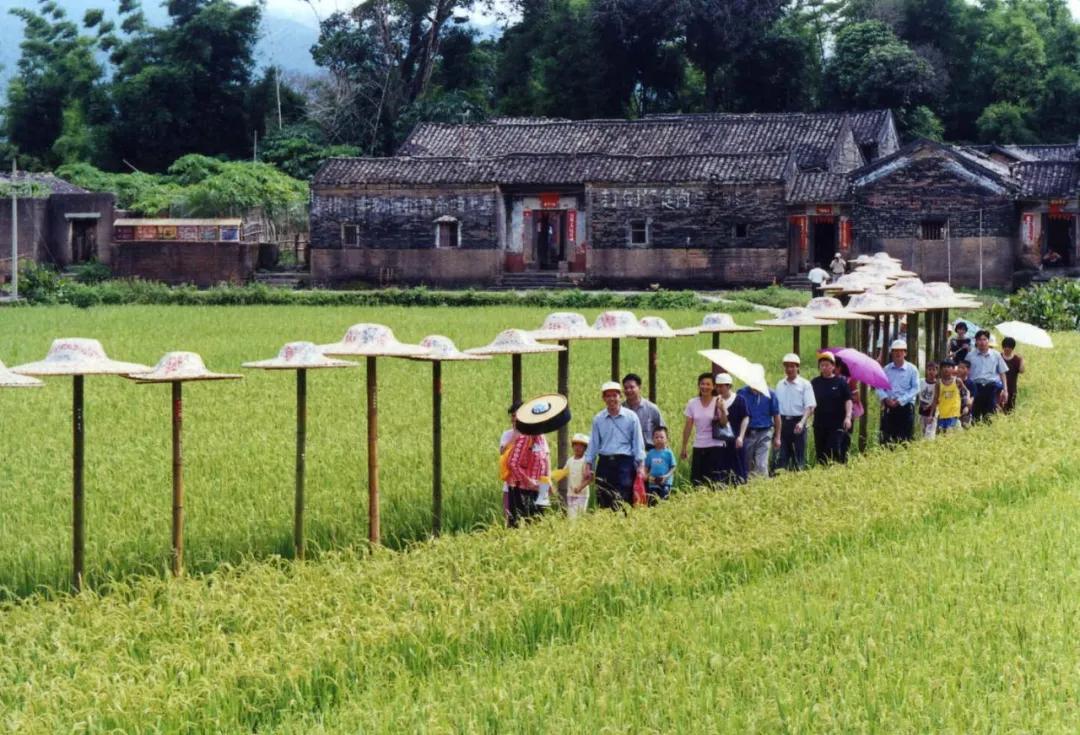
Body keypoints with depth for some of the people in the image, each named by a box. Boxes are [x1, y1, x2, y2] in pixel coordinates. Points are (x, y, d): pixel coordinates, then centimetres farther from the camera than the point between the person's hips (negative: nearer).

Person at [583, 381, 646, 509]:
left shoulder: (631, 417, 3)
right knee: (603, 502, 2)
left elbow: (638, 442, 3)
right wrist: (588, 466, 9)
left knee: (624, 502, -8)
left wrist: (641, 466, -3)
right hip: (604, 463, 3)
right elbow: (593, 444, 13)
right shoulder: (598, 419, 9)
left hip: (624, 462, -3)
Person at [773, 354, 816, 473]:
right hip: (782, 422, 3)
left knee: (799, 457, 2)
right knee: (780, 456, -2)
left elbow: (810, 407, -9)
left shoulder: (805, 384, -2)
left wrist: (802, 422, -25)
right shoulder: (780, 385, 12)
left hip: (797, 423, -3)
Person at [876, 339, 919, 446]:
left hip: (905, 406, -3)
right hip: (889, 407, 3)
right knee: (886, 437, 1)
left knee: (905, 437, -4)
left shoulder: (912, 369, -1)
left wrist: (900, 400, -13)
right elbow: (879, 386, 7)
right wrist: (886, 398, -11)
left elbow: (915, 388, -6)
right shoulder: (886, 369, 9)